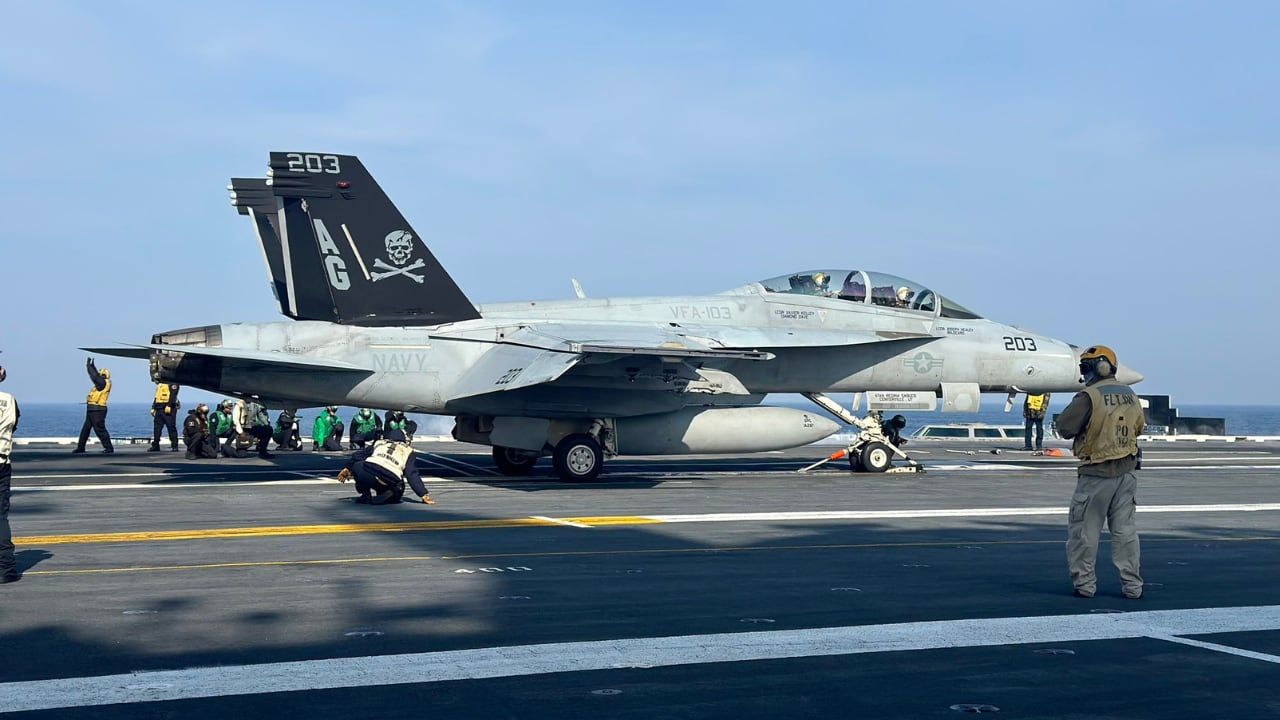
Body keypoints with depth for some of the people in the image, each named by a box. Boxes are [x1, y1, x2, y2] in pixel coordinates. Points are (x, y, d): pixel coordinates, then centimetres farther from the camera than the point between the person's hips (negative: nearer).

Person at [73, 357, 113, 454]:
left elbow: (94, 377, -19)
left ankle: (109, 448, -10)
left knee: (100, 429, -11)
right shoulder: (102, 383, 15)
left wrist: (88, 365, -9)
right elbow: (96, 376, 30)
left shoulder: (104, 383, -13)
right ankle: (80, 447, 23)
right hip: (92, 410, 10)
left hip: (97, 410, -10)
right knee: (85, 429, 15)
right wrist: (92, 366, 28)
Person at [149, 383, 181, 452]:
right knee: (156, 427, 6)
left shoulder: (172, 383, -5)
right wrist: (153, 408, 19)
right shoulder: (159, 384, 21)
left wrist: (169, 406, -24)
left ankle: (174, 446, -2)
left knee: (171, 427, -6)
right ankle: (155, 446, 12)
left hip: (168, 408, -8)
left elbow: (173, 394, -16)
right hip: (159, 408, 8)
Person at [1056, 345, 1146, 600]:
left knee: (1083, 529, 5)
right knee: (1125, 529, 11)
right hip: (1127, 472, 6)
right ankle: (1133, 586, 13)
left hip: (1097, 473, -6)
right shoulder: (1130, 395, 6)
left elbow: (1065, 428, -13)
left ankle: (1084, 583, 7)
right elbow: (1138, 427, 20)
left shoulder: (1089, 396, -15)